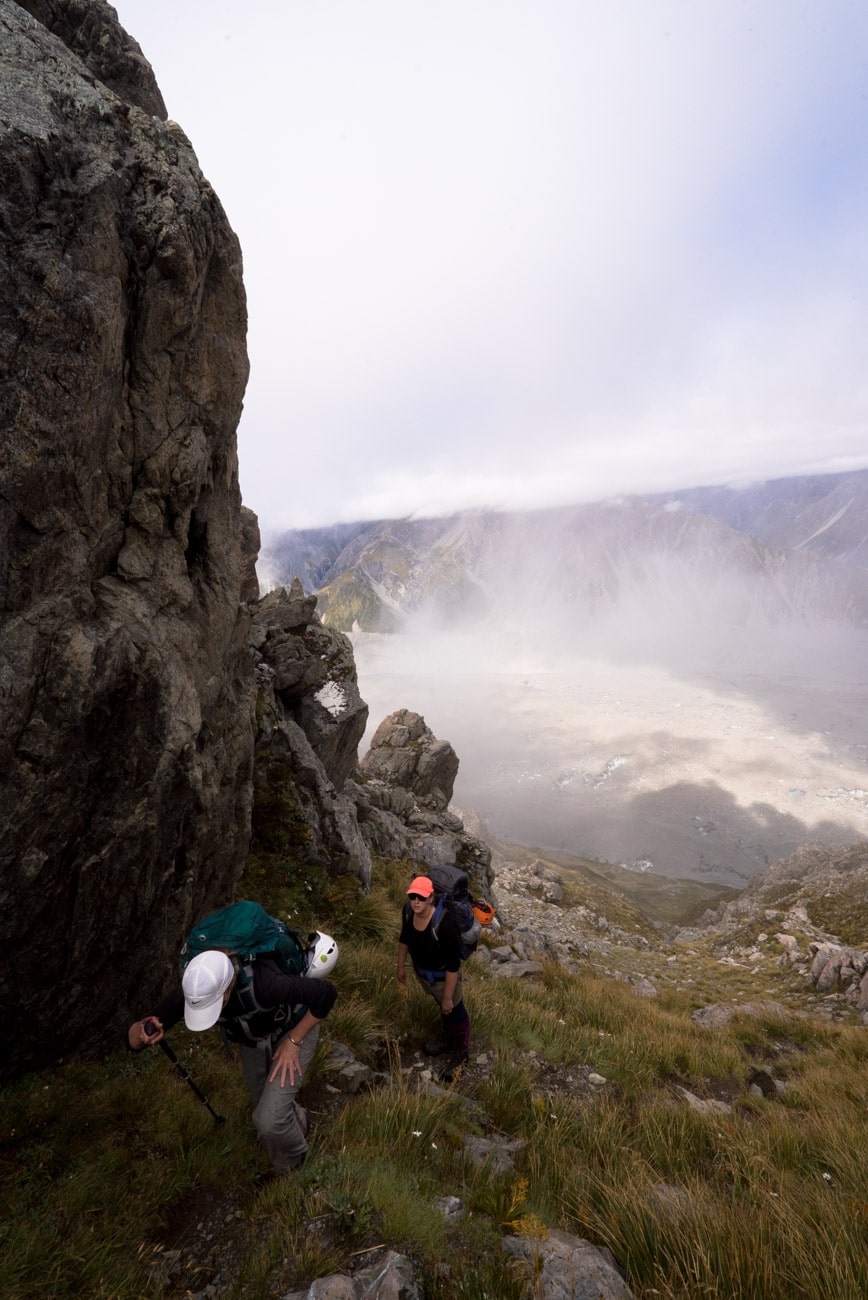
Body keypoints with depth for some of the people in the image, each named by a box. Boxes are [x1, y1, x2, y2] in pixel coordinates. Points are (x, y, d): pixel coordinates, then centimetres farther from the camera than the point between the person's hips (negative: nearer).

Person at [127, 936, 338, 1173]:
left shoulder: (263, 983, -47)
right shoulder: (192, 991, -33)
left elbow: (326, 993, -34)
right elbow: (134, 1041, -25)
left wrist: (294, 1041, -26)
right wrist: (143, 1032, -49)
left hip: (294, 1030, -5)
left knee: (268, 1120, -11)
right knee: (268, 1108, 21)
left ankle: (293, 1168, 23)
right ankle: (299, 1124, 56)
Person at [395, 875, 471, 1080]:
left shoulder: (443, 923, -40)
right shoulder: (408, 911, -21)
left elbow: (453, 964, -29)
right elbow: (405, 937, 1)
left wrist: (448, 997, -21)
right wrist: (401, 965, 11)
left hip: (443, 975, -6)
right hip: (421, 971, 6)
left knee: (455, 1013, 20)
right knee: (442, 1007, 32)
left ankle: (460, 1052, 47)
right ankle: (447, 1039, 59)